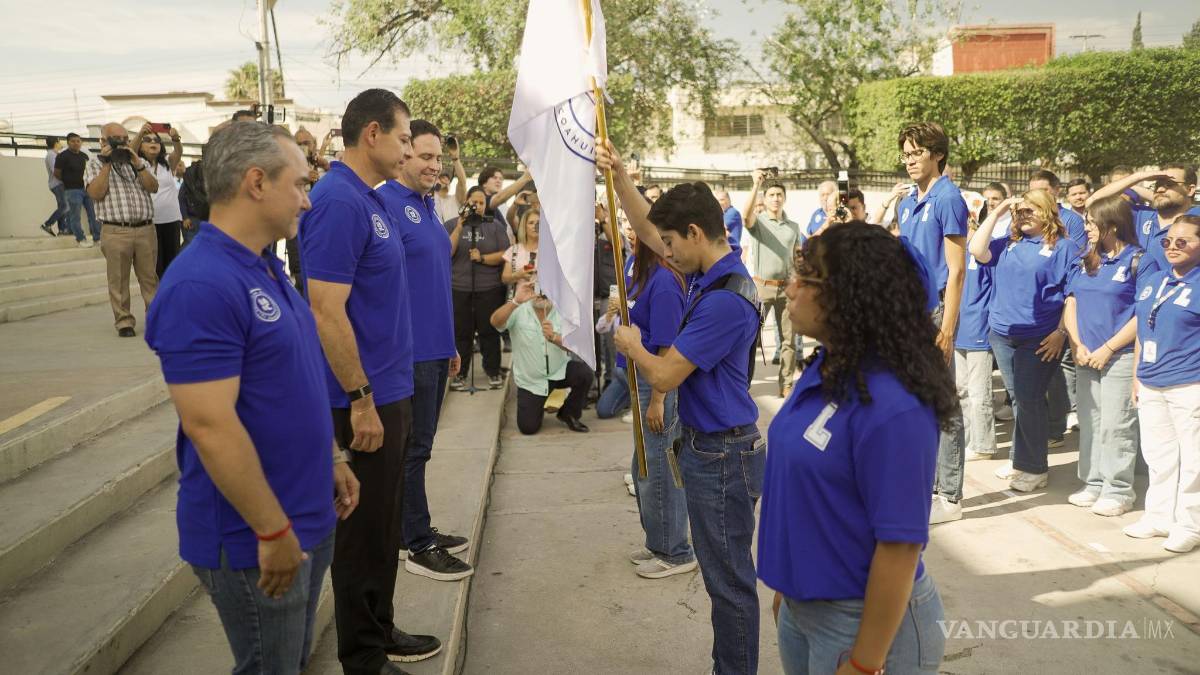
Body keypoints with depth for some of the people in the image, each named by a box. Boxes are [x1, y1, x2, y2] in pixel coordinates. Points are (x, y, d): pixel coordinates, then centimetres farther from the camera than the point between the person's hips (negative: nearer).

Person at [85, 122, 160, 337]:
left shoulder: (140, 162, 17)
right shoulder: (95, 164, 8)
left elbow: (153, 188, 3)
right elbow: (96, 193, -8)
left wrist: (137, 165, -8)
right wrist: (107, 164, -8)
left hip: (146, 229, 3)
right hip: (115, 231, -3)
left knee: (149, 277, 6)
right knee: (118, 280, 0)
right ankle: (124, 321, 7)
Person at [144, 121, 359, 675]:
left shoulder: (265, 267, 7)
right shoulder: (201, 286, -23)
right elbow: (209, 427, -26)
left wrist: (331, 458, 15)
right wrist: (272, 531, -21)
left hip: (308, 516, 9)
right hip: (256, 537, -9)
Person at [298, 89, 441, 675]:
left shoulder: (369, 200, 12)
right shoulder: (338, 203, -19)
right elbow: (326, 311, -23)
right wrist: (361, 400, -20)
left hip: (390, 389, 10)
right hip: (367, 399, -10)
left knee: (383, 522, 19)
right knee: (364, 529, 4)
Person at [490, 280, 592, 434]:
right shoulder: (518, 311, -12)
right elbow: (495, 322, -31)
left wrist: (553, 337, -41)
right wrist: (516, 301, -46)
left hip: (560, 371, 1)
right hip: (530, 379, -1)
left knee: (584, 373, -28)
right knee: (528, 427, -7)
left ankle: (569, 414, 1)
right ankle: (537, 405, 31)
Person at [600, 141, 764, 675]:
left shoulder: (724, 301, -25)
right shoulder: (709, 273, 5)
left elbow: (663, 375, -23)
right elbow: (648, 230, 19)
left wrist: (631, 345, -3)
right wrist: (619, 176, 10)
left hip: (721, 455, -10)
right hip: (707, 445, 10)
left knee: (729, 577, 3)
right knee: (724, 572, 20)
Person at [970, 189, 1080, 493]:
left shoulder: (1063, 247, -2)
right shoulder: (1008, 244, 12)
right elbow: (977, 250, -4)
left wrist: (1060, 332, -13)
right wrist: (997, 212, -1)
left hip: (1040, 339, -5)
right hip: (1002, 334, 5)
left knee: (1029, 400, -4)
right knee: (1018, 399, 13)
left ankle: (1034, 468, 8)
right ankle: (1021, 459, 25)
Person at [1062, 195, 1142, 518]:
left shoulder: (1137, 261, -7)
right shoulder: (1084, 261, 11)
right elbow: (1070, 304, 11)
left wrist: (1107, 349, -13)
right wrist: (1078, 345, -2)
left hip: (1120, 357, -6)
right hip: (1087, 357, 6)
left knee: (1115, 426, -3)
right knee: (1089, 423, 11)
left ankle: (1119, 490, 9)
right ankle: (1094, 483, 22)